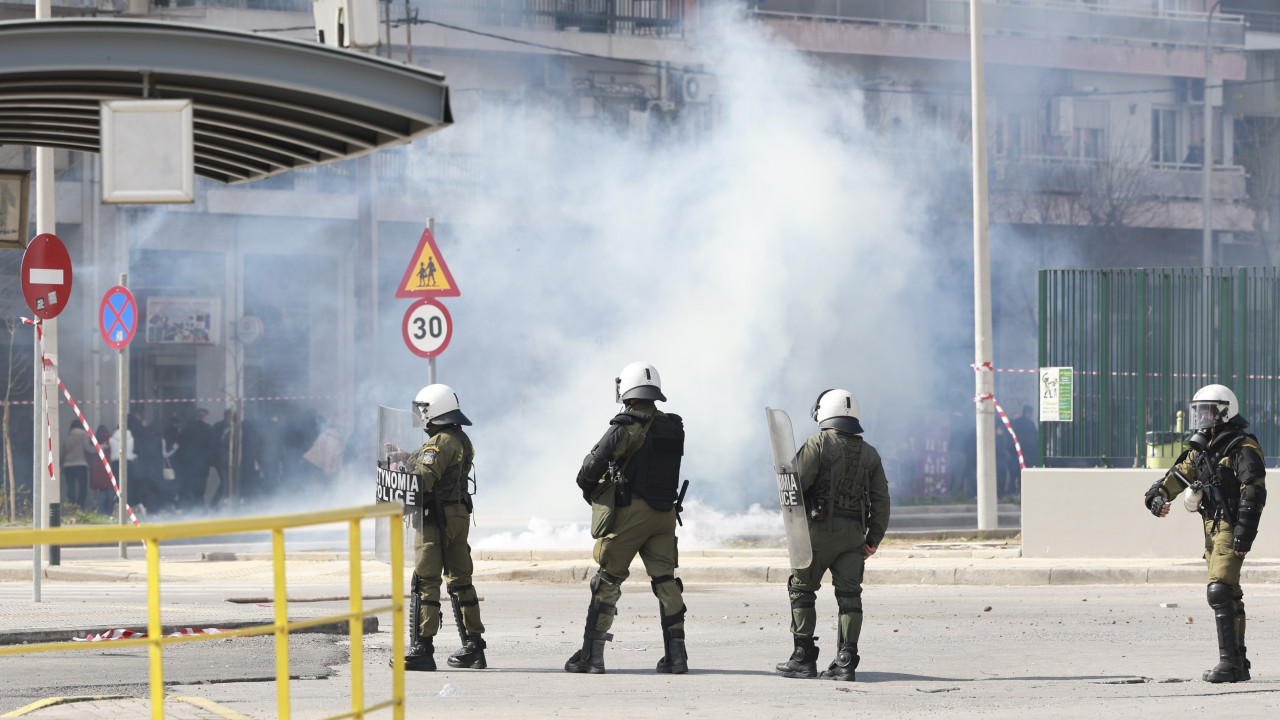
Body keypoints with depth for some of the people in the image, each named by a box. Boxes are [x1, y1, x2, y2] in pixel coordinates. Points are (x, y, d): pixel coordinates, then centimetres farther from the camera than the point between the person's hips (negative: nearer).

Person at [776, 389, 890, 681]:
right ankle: (846, 660, -4)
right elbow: (881, 500, 9)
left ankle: (804, 658, 4)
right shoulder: (869, 454, 12)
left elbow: (796, 482, -12)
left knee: (802, 590, 6)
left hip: (820, 528, -4)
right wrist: (873, 539, 12)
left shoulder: (819, 443, -5)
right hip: (854, 534, 4)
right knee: (849, 595, 3)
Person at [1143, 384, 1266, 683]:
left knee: (1219, 591, -19)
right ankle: (1238, 664, 17)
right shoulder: (1203, 447, 17)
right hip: (1213, 528, 9)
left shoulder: (1243, 448, -11)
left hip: (1231, 528, -9)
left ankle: (1229, 662, -21)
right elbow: (1181, 473, 14)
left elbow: (1254, 492, -18)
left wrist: (1244, 535, -24)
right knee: (1228, 595, 12)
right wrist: (1158, 495, -7)